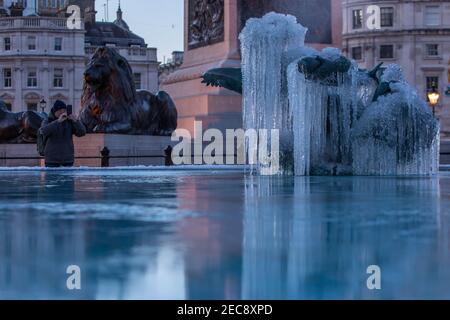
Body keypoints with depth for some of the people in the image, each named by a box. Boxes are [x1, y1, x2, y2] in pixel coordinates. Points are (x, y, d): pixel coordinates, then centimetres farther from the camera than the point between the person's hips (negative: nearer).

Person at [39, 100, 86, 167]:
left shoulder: (69, 122, 7)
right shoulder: (47, 122, 1)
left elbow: (82, 132, -1)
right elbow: (43, 131, -21)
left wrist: (75, 121, -17)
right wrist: (58, 121, -28)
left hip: (68, 159, 2)